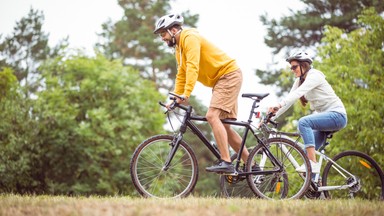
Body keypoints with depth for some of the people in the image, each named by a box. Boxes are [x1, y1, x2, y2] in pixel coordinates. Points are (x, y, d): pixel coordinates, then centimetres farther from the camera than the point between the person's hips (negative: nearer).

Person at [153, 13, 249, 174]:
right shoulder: (179, 48, 14)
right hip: (219, 80, 10)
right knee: (222, 126, 7)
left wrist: (186, 94, -36)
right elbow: (181, 75, 19)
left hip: (229, 75, -10)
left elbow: (193, 67, -29)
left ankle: (226, 163, -26)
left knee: (212, 116, -23)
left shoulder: (190, 38, -17)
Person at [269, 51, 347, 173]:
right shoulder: (300, 80, 11)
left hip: (337, 115, -9)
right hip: (323, 116, 9)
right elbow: (290, 99, 5)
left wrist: (278, 105, -44)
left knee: (303, 122, -31)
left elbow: (298, 93, -31)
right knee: (307, 153, -2)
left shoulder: (314, 76, -15)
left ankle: (313, 164, -32)